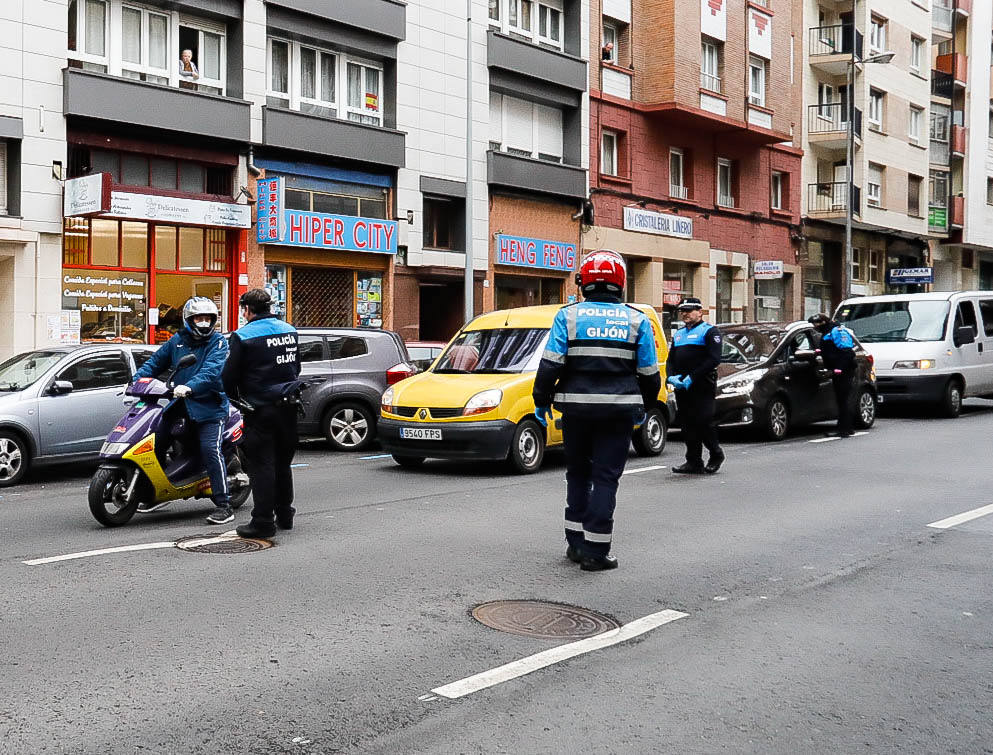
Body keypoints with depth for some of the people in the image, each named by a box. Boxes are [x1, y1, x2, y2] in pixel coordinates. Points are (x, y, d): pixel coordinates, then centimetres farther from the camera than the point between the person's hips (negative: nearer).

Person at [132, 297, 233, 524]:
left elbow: (211, 371, -22)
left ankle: (223, 505, -14)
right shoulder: (177, 341, 12)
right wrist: (136, 380, 4)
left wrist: (189, 387, -37)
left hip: (210, 407, -6)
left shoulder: (218, 343, -6)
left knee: (210, 450, -19)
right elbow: (155, 362, 19)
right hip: (182, 405, 6)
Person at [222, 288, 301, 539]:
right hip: (288, 407, 6)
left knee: (262, 466, -1)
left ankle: (263, 522, 0)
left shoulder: (243, 336, -12)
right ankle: (284, 515, 25)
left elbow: (229, 376, -10)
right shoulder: (289, 330, 8)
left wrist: (236, 397, 9)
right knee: (282, 463, 17)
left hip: (261, 409, -6)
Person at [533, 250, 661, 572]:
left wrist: (541, 401, 5)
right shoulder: (637, 320, 3)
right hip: (619, 409, 0)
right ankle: (595, 551, 2)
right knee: (605, 477, 3)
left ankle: (576, 543, 22)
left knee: (577, 474, 16)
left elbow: (550, 364, -5)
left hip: (576, 407, 1)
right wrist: (645, 406, 21)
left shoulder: (568, 316, 0)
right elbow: (649, 372, 7)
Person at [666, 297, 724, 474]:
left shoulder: (709, 331, -1)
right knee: (687, 425, 5)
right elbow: (670, 359, 19)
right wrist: (671, 377, -2)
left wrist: (692, 377, -18)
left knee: (703, 422, -9)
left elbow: (714, 359, -12)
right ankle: (694, 463, 11)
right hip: (681, 387, 7)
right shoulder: (678, 334, 22)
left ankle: (716, 454, 14)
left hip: (702, 386, -7)